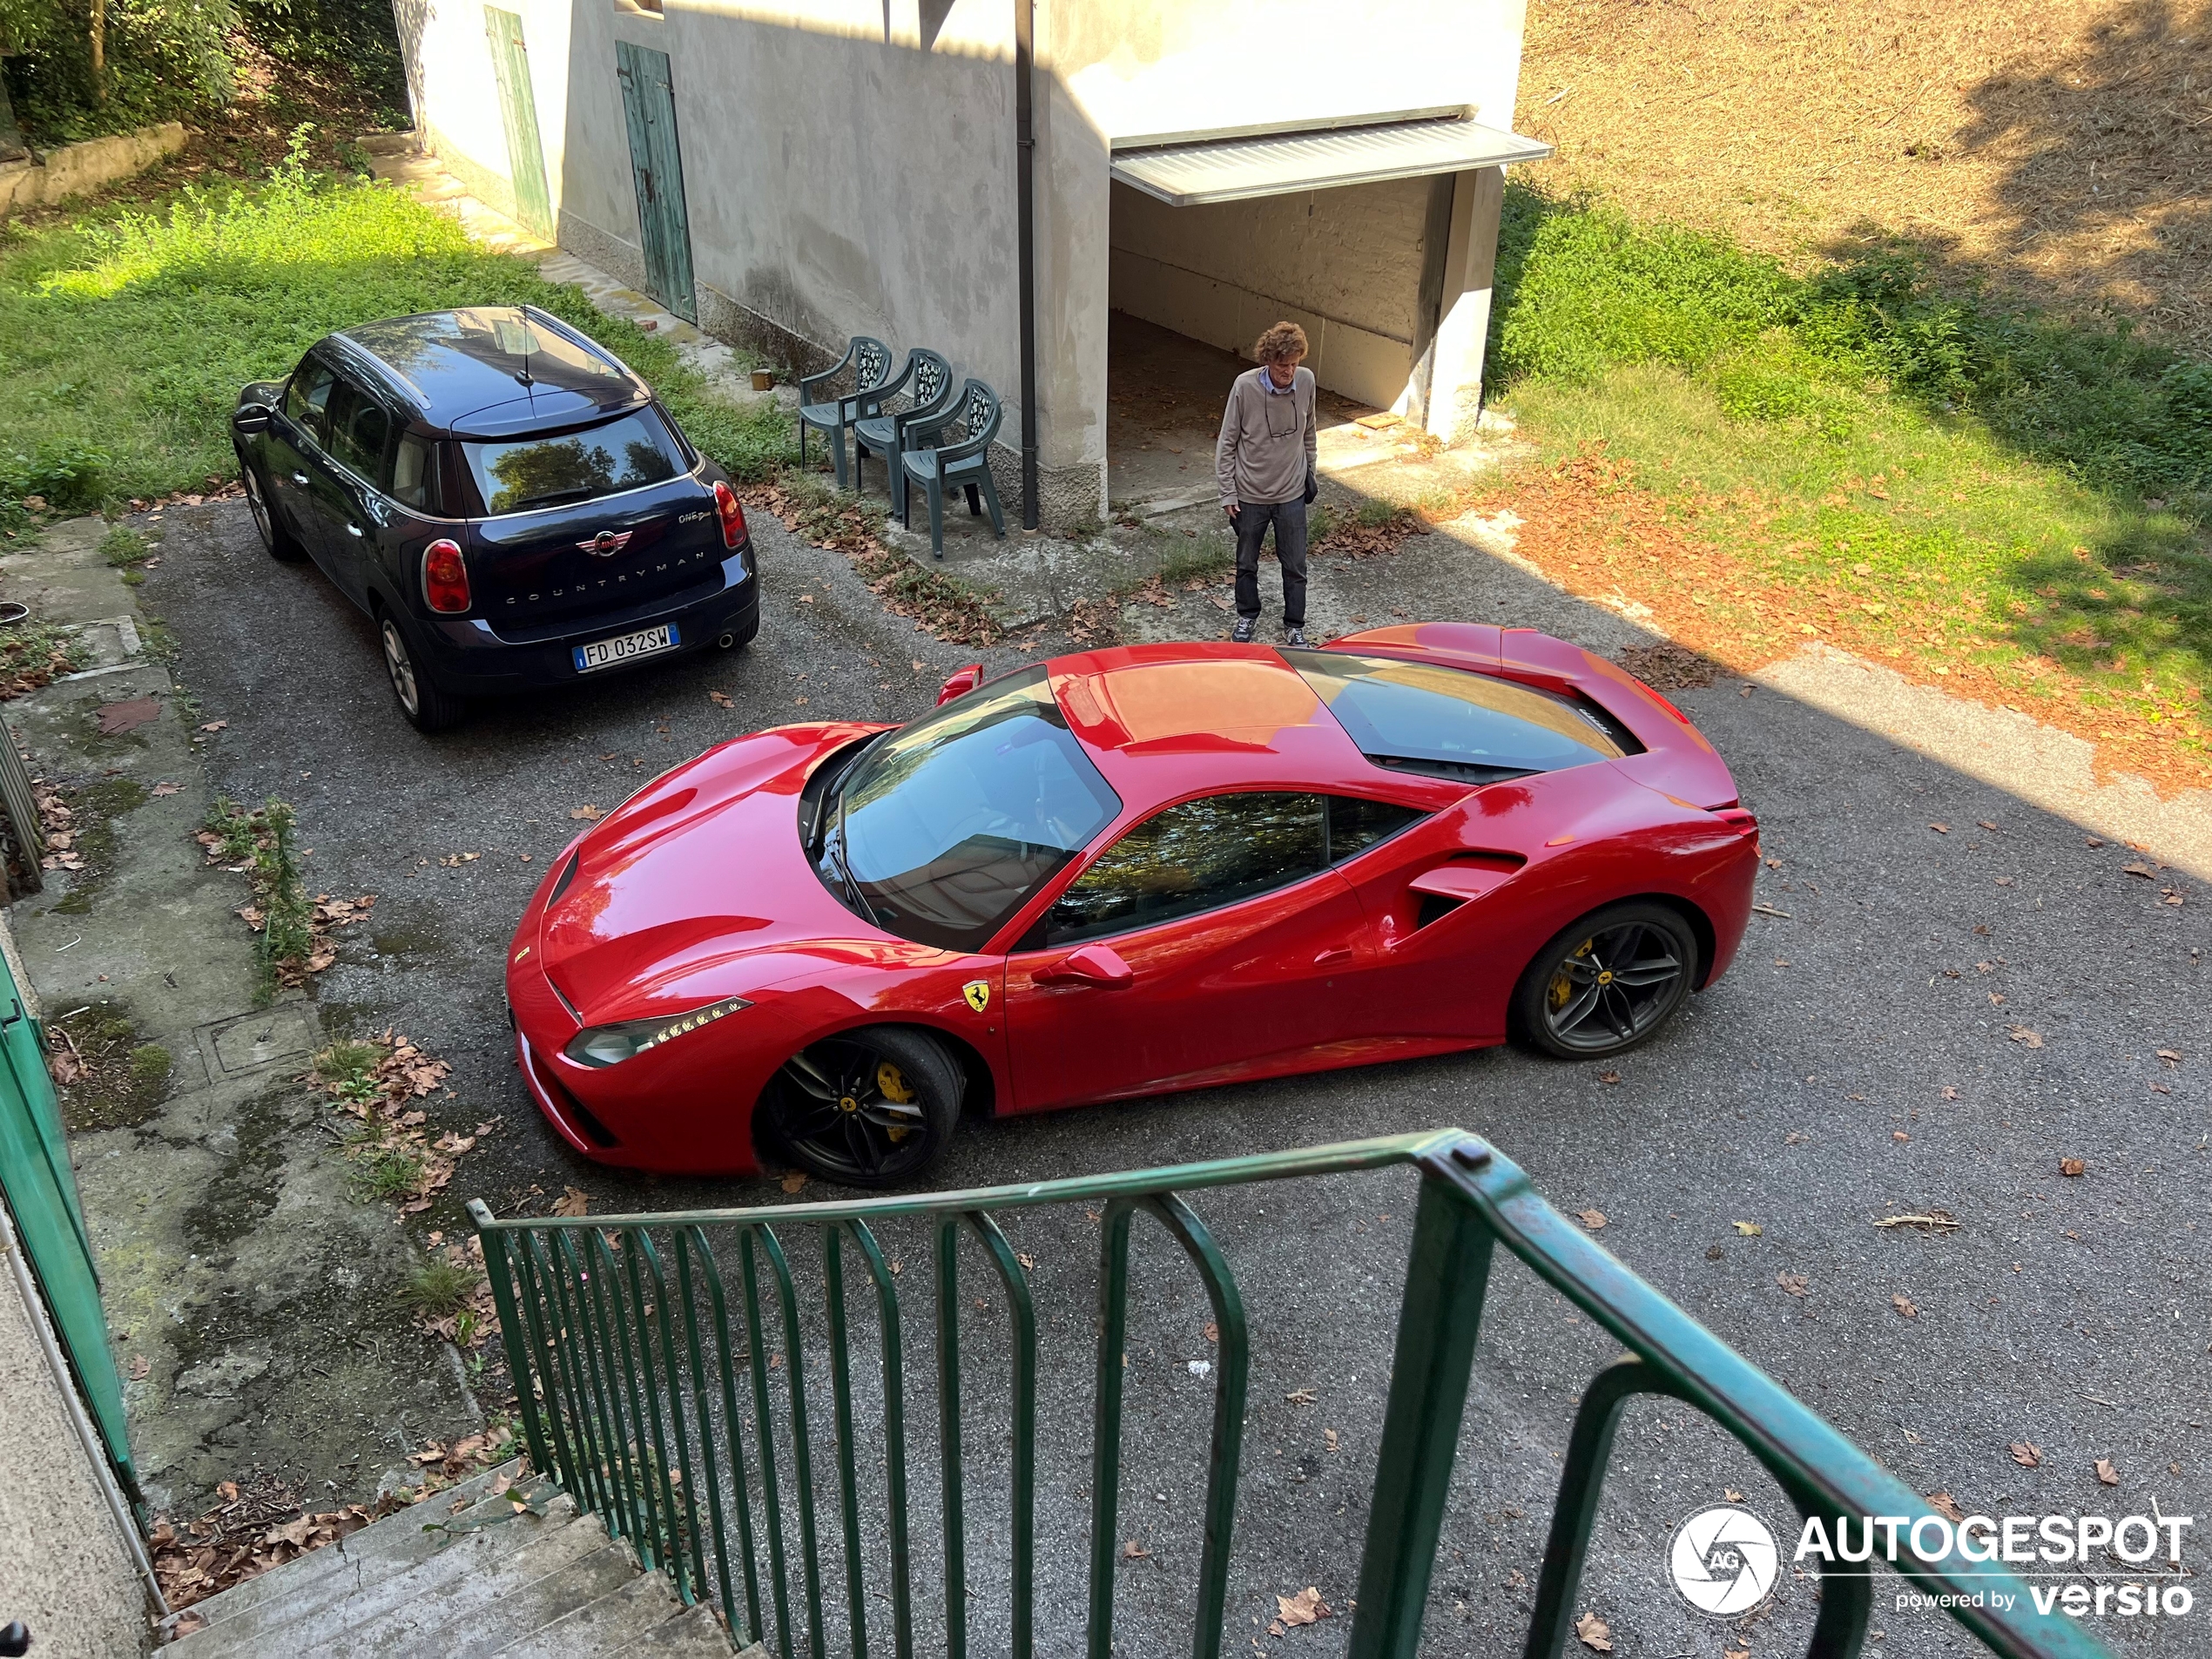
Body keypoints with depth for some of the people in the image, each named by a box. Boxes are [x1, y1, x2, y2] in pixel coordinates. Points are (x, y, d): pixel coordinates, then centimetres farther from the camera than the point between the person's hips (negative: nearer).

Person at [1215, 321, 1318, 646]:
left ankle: (1294, 626, 27)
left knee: (1295, 567, 9)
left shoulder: (1306, 381, -9)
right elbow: (1227, 442, -9)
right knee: (1246, 564, 16)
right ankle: (1247, 616, 39)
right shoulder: (1245, 385, -18)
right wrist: (1228, 493, -8)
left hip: (1292, 494, 2)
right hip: (1250, 494, -1)